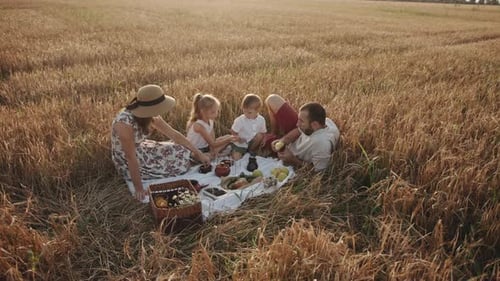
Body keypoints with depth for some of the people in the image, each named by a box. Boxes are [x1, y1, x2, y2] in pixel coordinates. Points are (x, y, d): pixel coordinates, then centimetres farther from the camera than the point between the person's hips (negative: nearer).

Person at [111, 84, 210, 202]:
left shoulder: (150, 115, -13)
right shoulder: (125, 123, -36)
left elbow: (174, 134, -5)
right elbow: (131, 158, -31)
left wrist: (198, 153, -2)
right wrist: (139, 188, -24)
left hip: (141, 150, 7)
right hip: (128, 164, -6)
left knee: (182, 154, -1)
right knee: (180, 163, -8)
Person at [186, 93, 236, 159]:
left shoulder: (210, 121, -4)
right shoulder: (199, 125, -28)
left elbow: (212, 139, -6)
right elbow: (212, 144, -25)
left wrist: (213, 150, -24)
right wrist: (229, 139, -29)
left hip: (205, 147, 8)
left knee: (227, 137, 3)